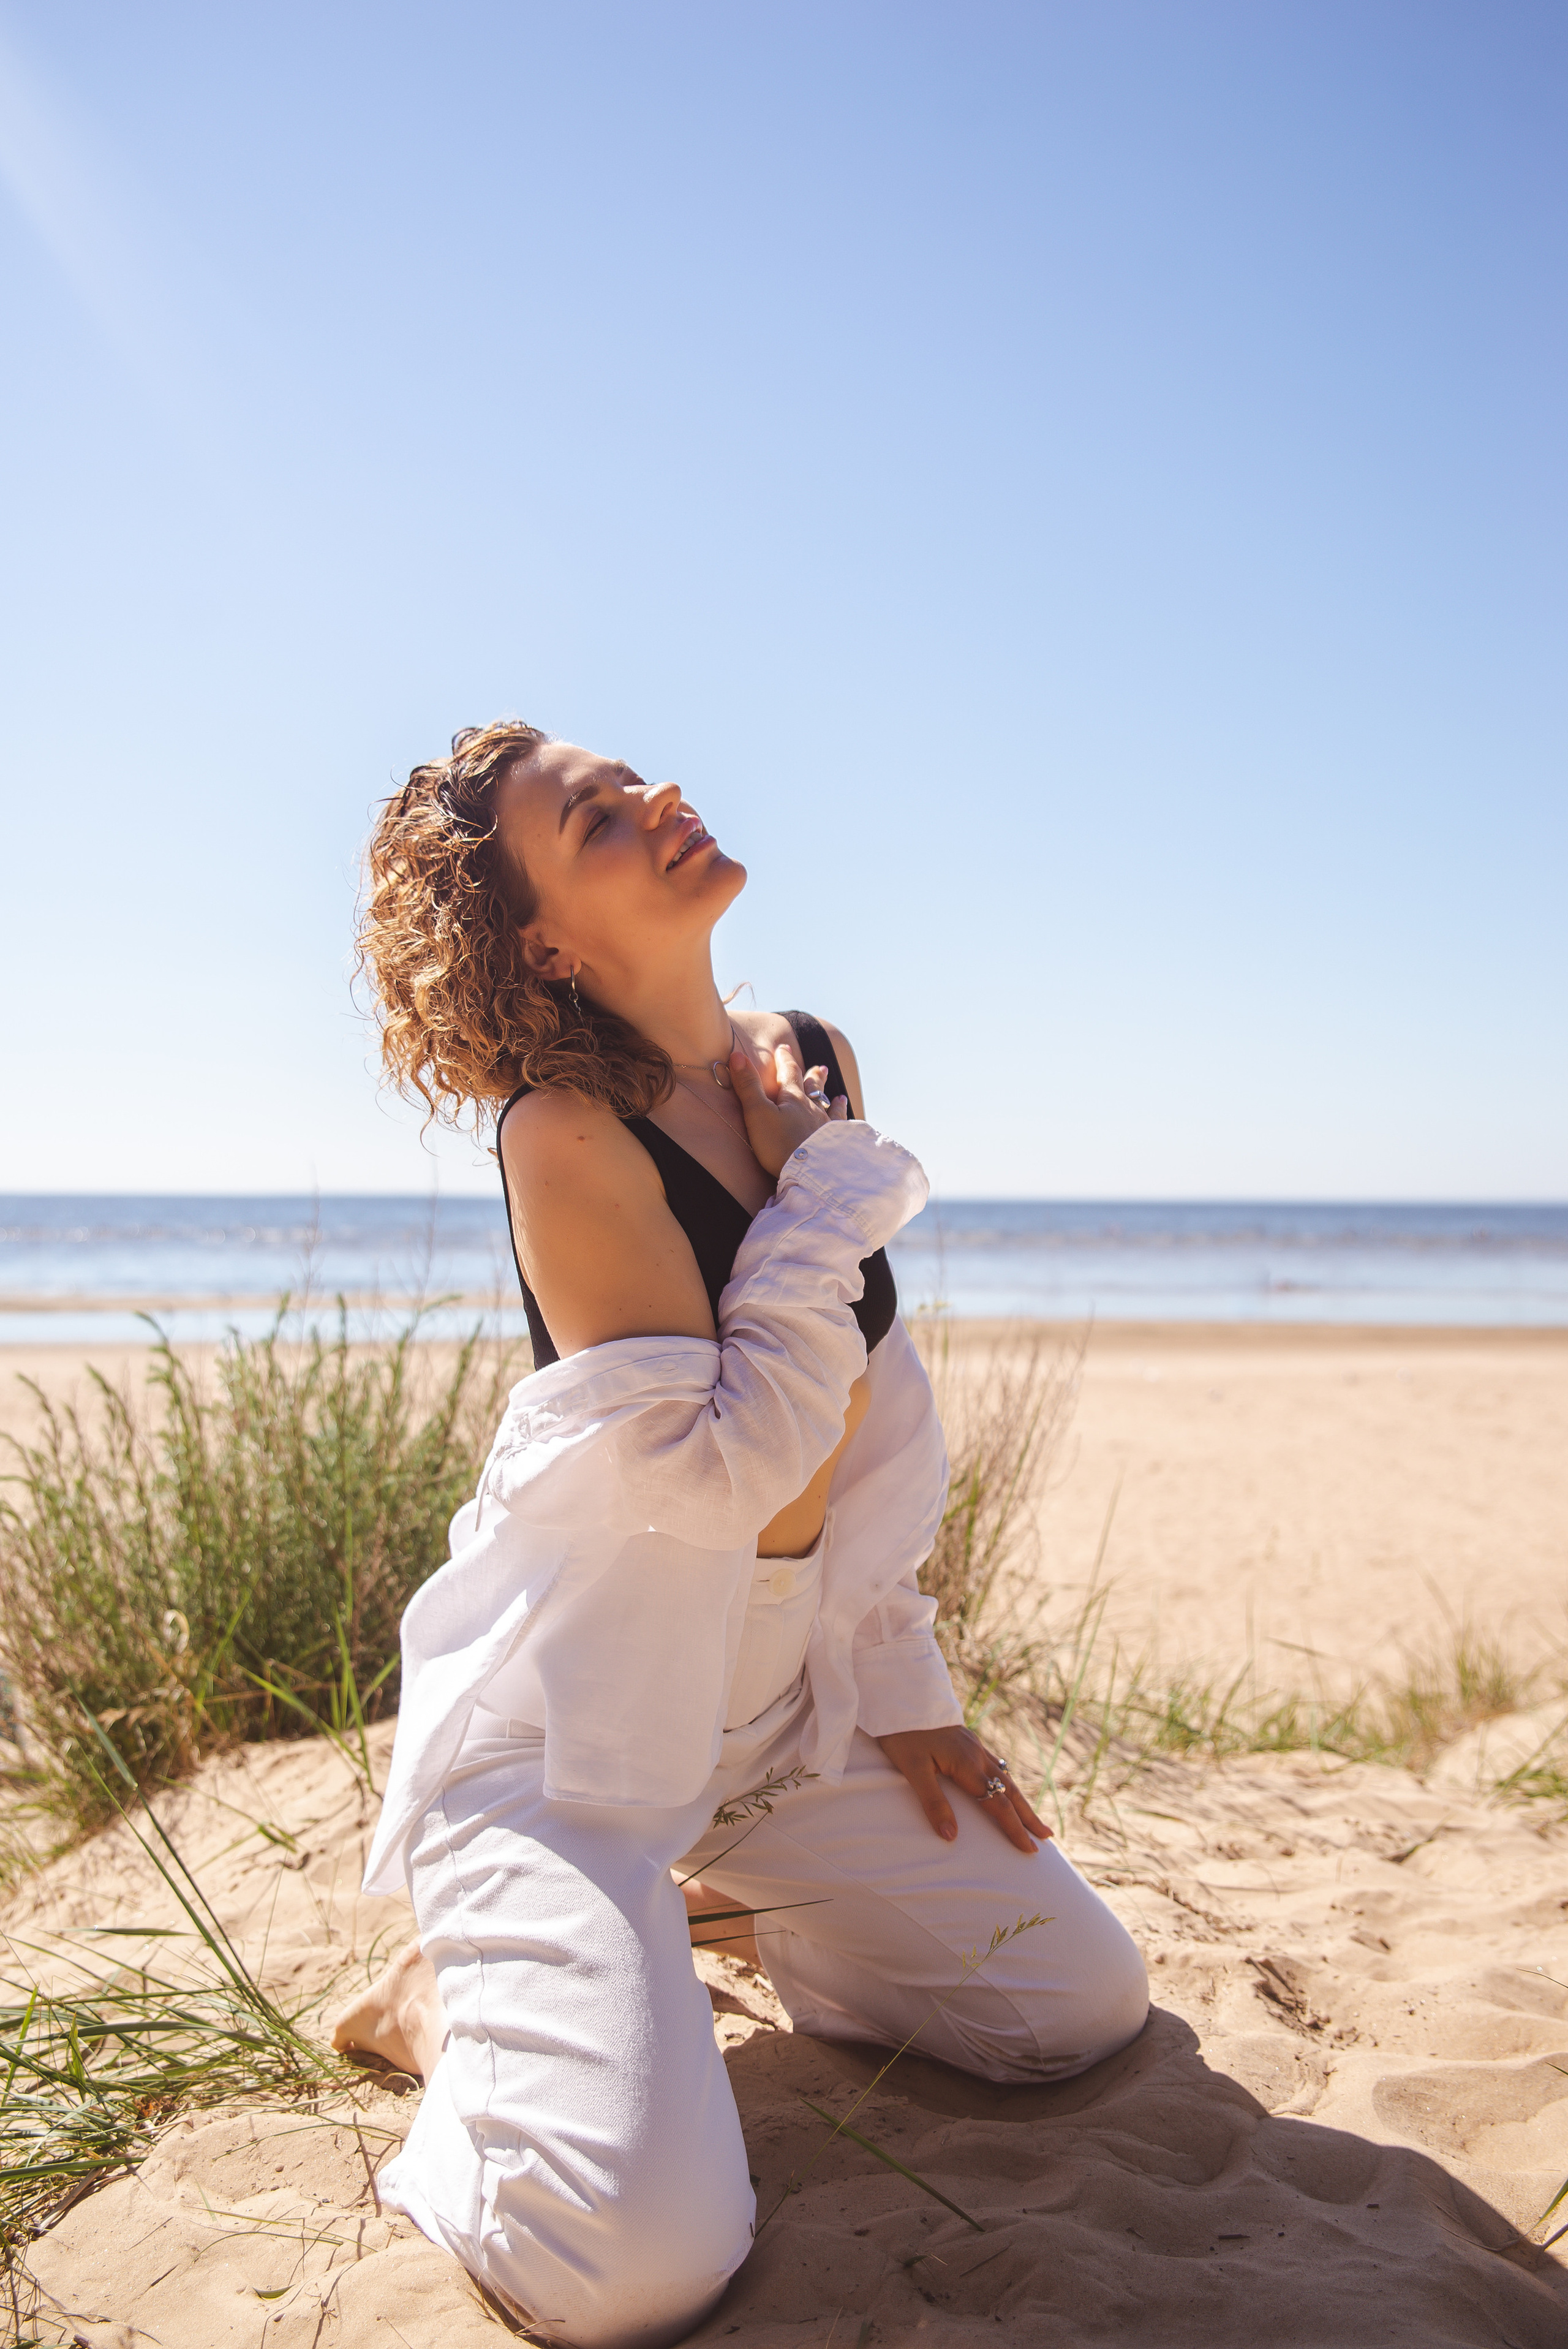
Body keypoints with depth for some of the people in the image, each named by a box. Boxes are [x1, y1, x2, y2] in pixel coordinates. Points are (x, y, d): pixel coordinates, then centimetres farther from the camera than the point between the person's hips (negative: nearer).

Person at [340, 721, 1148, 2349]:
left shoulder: (809, 1066, 1)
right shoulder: (567, 1132, -21)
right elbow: (718, 1468, -27)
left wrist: (898, 1683, 10)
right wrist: (827, 1191, -19)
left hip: (780, 1692, 7)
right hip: (565, 1712, -7)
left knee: (1088, 2009, 10)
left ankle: (721, 1902, 28)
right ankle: (450, 1999, 10)